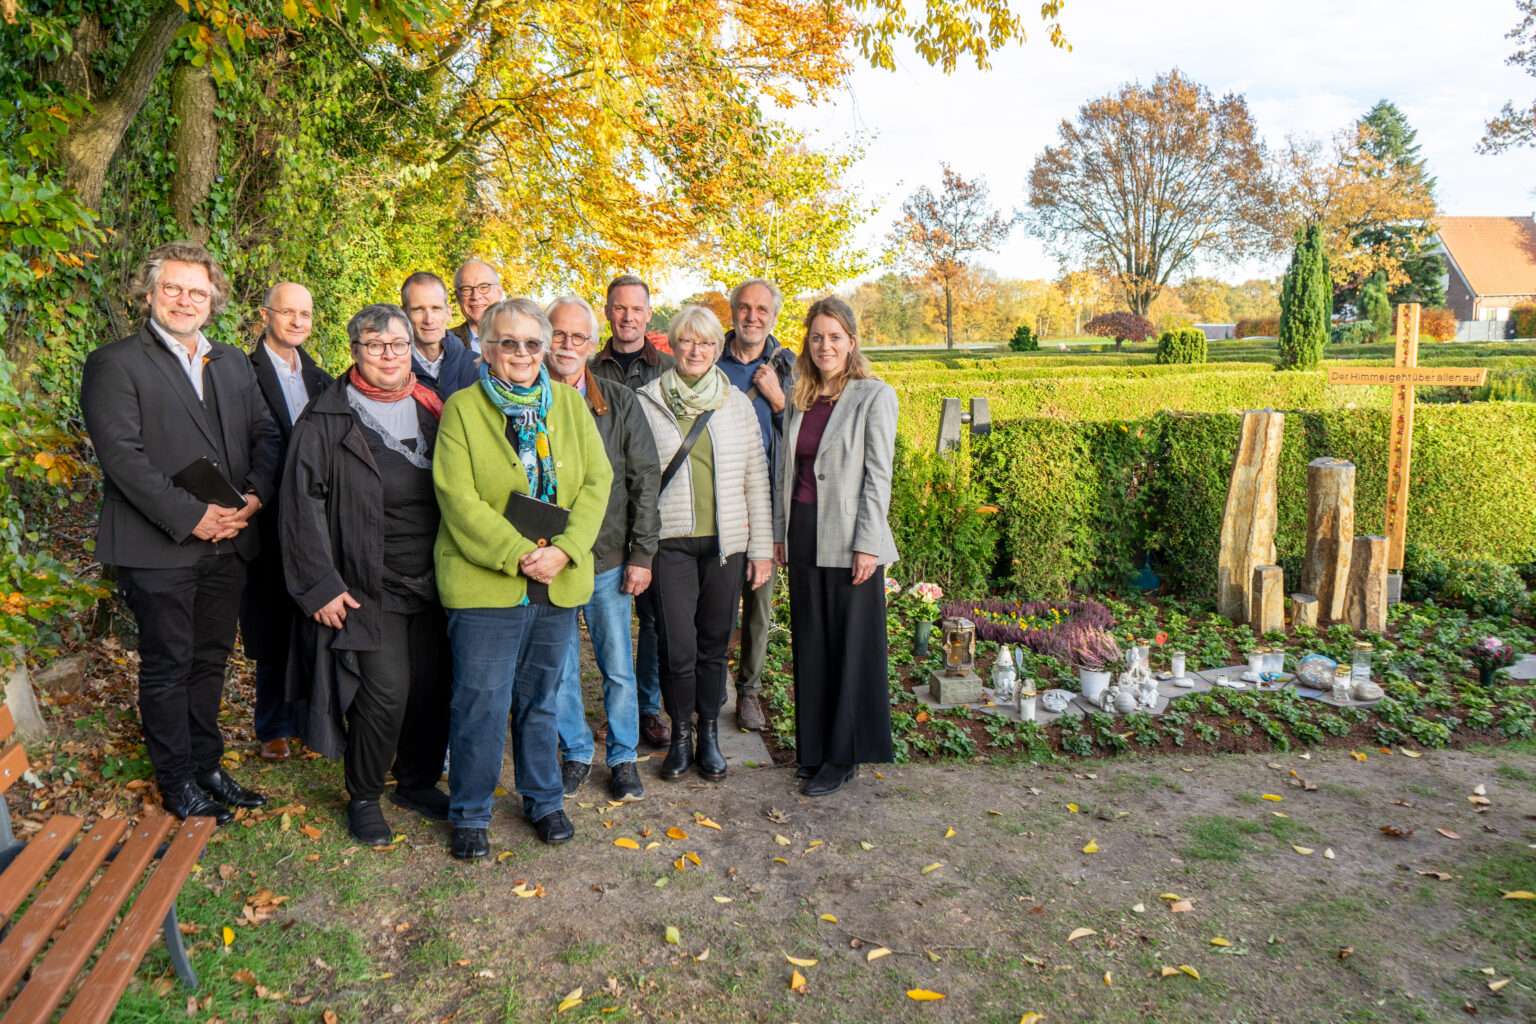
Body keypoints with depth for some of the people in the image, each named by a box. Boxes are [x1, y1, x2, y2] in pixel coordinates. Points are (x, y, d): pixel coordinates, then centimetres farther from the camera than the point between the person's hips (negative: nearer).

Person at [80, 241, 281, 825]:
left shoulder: (233, 362, 14)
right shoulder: (115, 363, -4)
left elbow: (265, 432, 10)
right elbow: (122, 454, -13)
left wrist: (254, 495, -8)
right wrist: (191, 517, -18)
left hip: (228, 542, 5)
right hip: (159, 547, -5)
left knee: (211, 659, 16)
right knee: (167, 666, 6)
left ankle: (206, 765, 30)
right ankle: (177, 784, 20)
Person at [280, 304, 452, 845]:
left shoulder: (431, 411, 10)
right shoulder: (327, 421, -4)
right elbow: (302, 505, -7)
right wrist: (320, 585, -11)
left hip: (433, 582, 5)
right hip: (367, 587, -4)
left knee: (434, 688, 7)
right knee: (385, 692, -9)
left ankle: (418, 781, 29)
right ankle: (363, 797, 14)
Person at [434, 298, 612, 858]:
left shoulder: (569, 403, 7)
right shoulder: (462, 409, -2)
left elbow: (597, 481, 1)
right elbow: (458, 497, -11)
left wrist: (565, 550, -12)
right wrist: (518, 554, -18)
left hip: (560, 581, 3)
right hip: (484, 582, -3)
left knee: (541, 699, 16)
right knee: (481, 703, 2)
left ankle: (544, 800, 33)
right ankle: (470, 813, 23)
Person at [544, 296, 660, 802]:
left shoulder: (621, 402, 0)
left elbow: (644, 480, 0)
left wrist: (642, 555, -5)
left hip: (608, 557, 0)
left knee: (618, 667, 8)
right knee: (560, 668, 12)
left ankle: (623, 758, 25)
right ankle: (576, 752, 31)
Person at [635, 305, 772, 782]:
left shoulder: (737, 403, 5)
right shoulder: (647, 402, 1)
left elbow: (756, 480, 6)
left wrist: (762, 547, 3)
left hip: (725, 542, 2)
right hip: (670, 542, -1)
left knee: (714, 641, 9)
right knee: (678, 645, -2)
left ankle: (710, 734, 25)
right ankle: (681, 734, 20)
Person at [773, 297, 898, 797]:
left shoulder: (874, 396, -6)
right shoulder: (800, 397, 11)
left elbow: (878, 474, -10)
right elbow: (786, 468, 13)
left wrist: (867, 544, -15)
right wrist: (780, 532, 10)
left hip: (847, 539, -6)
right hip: (803, 536, 6)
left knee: (852, 646, 4)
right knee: (810, 644, 13)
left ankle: (842, 756, 16)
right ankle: (813, 747, 27)